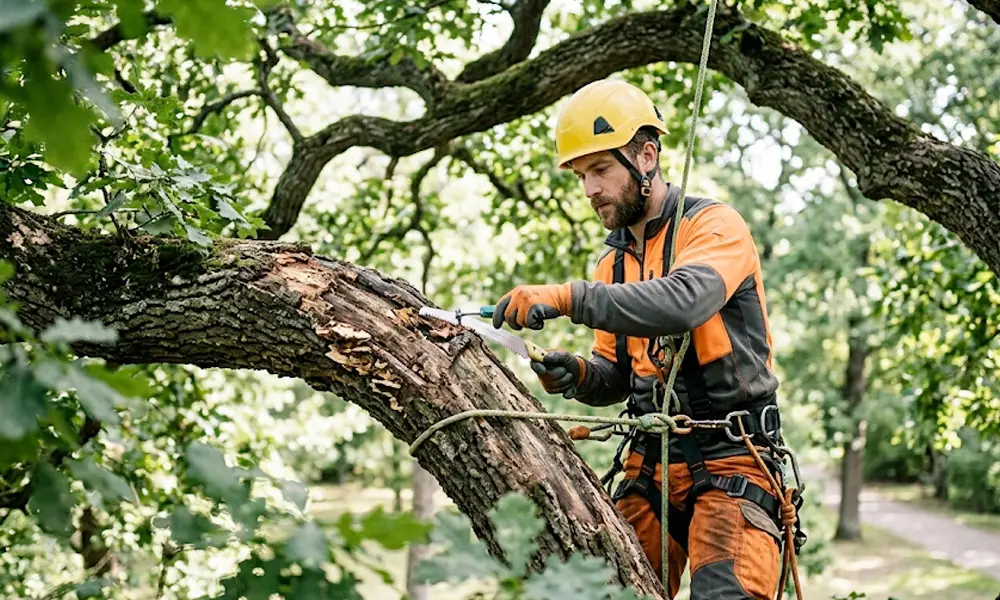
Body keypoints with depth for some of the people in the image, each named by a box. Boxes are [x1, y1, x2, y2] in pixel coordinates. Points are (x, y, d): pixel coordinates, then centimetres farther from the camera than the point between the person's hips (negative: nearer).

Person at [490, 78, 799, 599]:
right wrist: (578, 375, -4)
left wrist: (566, 298, -32)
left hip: (728, 463, -6)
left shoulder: (714, 225, -7)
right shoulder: (613, 262, 14)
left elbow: (683, 302, -29)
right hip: (649, 465, 6)